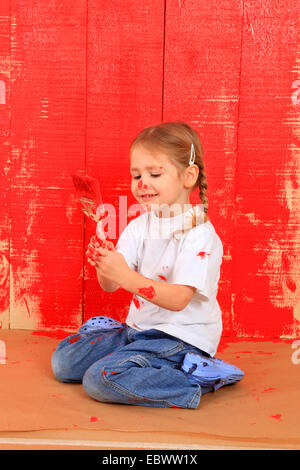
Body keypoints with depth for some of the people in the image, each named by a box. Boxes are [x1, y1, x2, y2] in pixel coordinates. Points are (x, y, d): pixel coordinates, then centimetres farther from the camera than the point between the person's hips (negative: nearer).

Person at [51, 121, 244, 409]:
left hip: (180, 337, -8)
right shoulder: (138, 226, 4)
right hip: (138, 328, 8)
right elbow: (110, 286, 0)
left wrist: (124, 274, -34)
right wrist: (104, 265, -24)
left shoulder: (200, 235, -17)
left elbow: (178, 299, -26)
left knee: (100, 380, -23)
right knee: (63, 360, 4)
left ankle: (194, 383, -10)